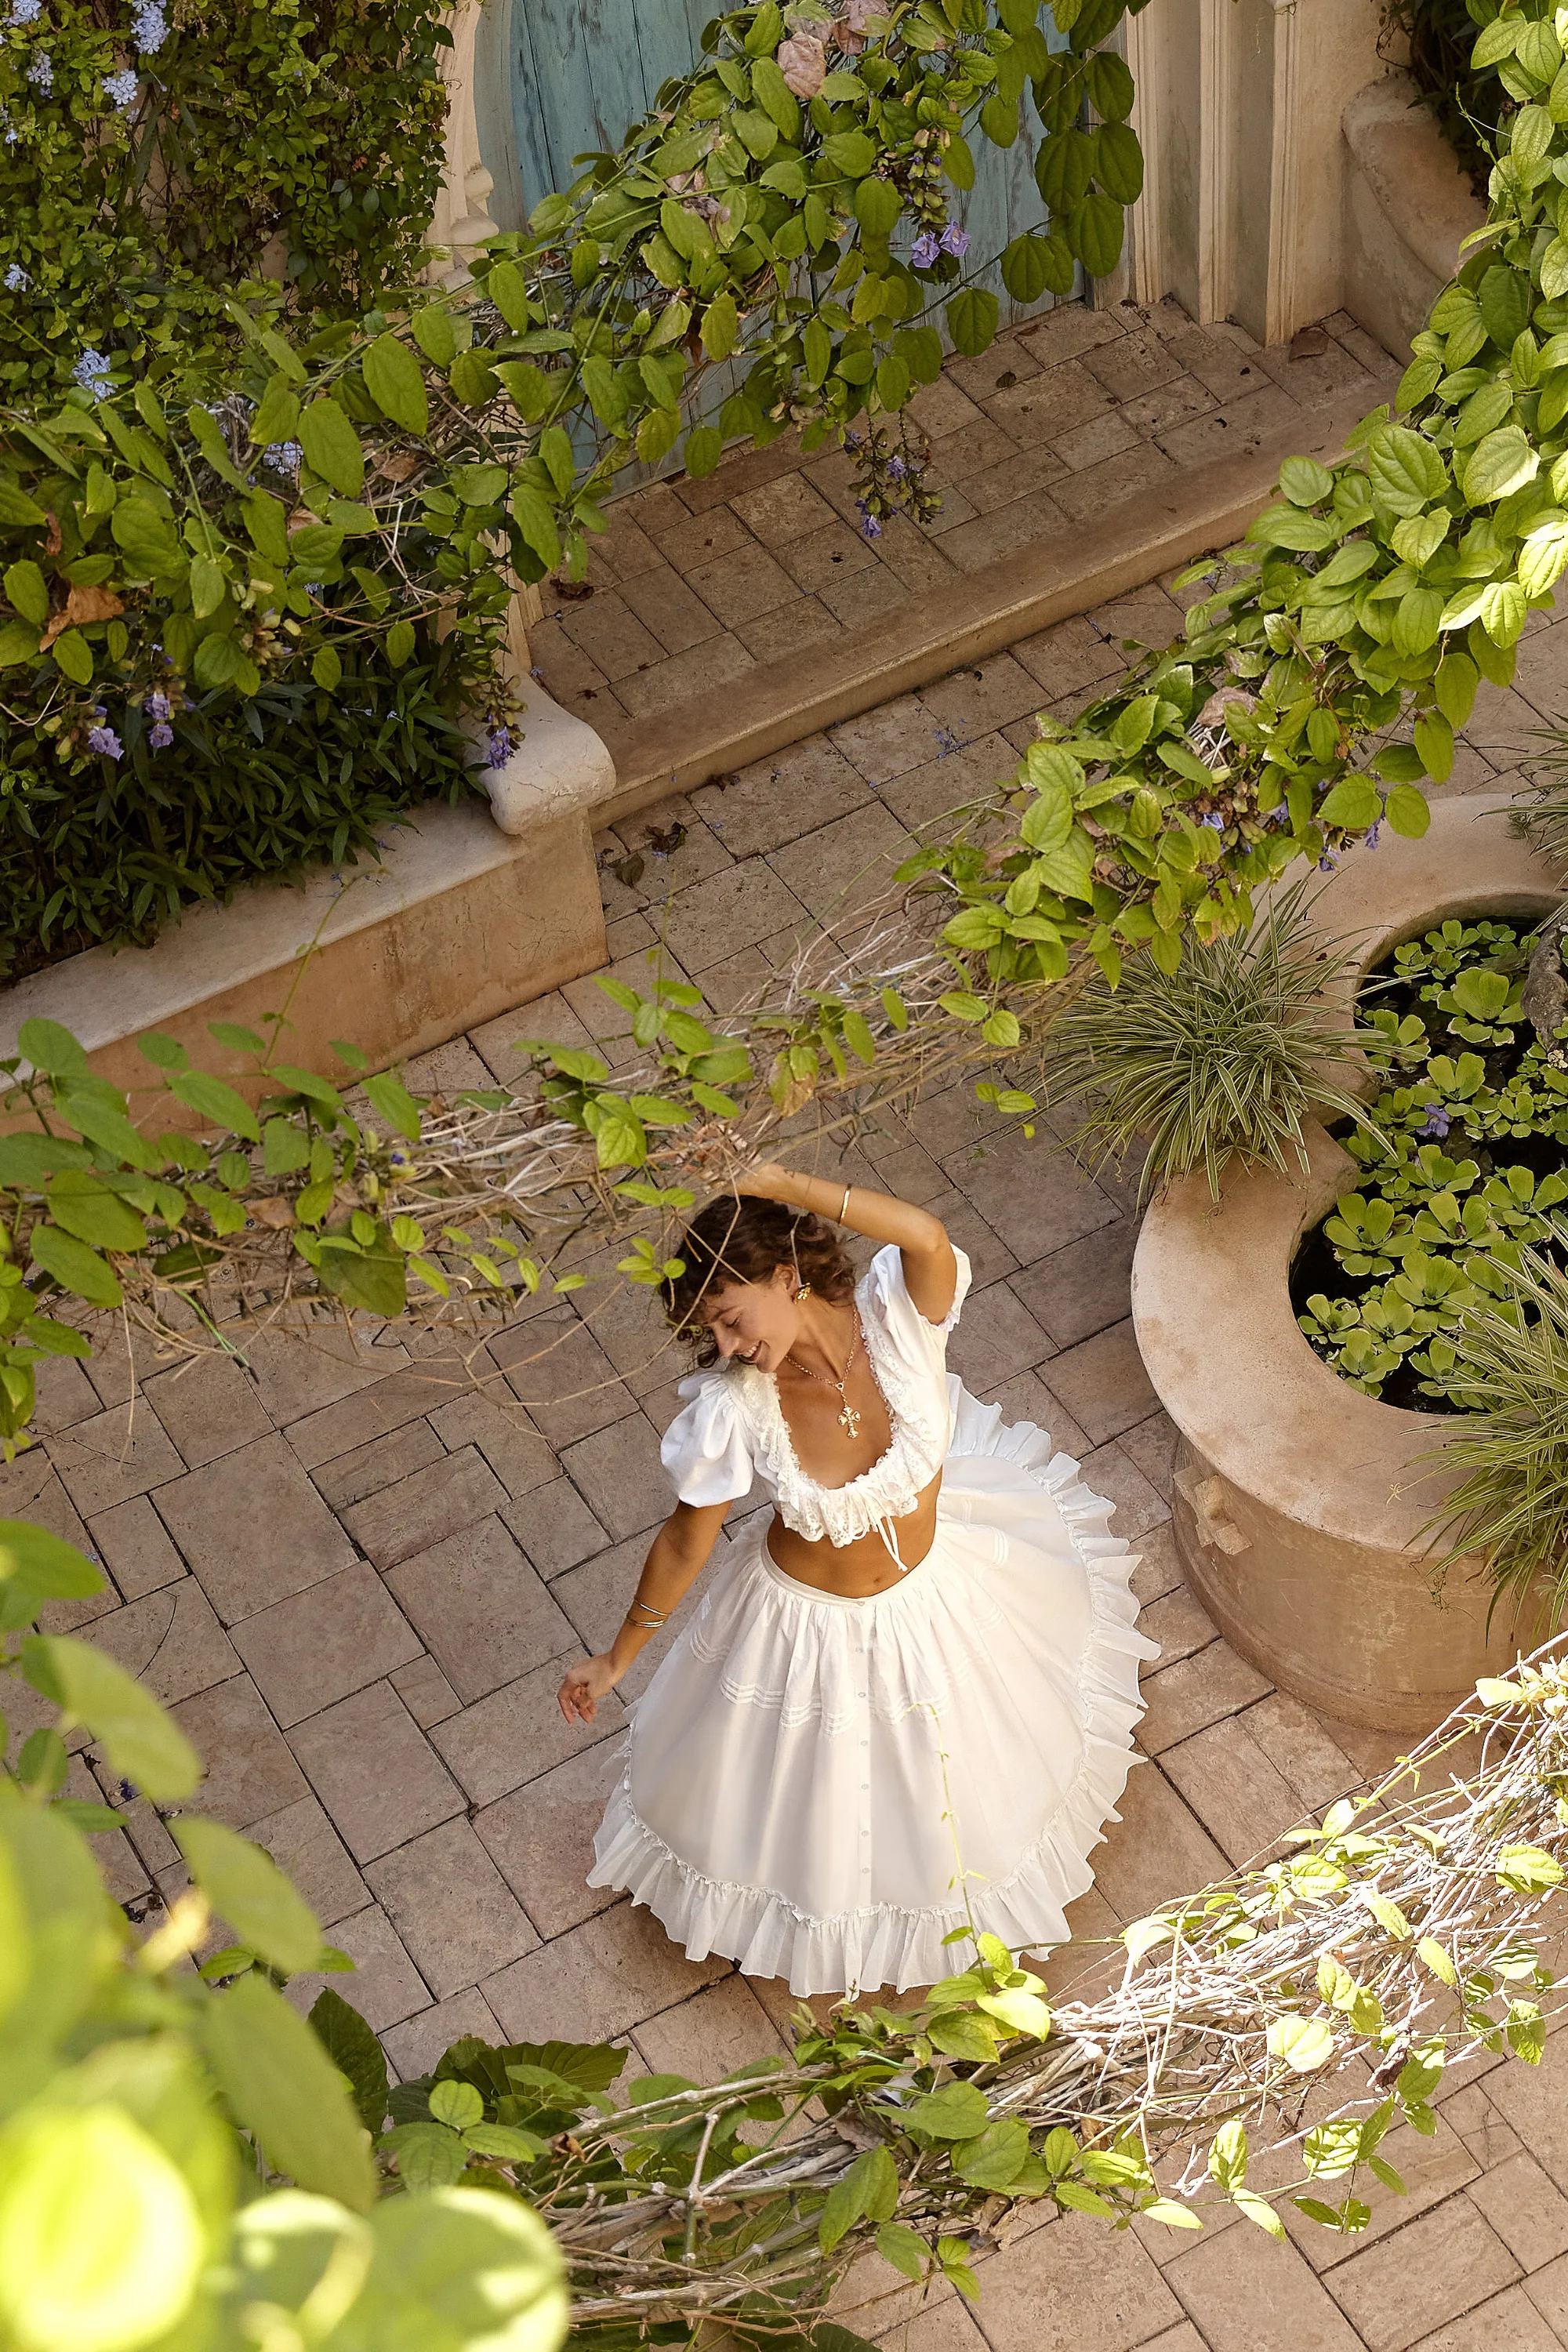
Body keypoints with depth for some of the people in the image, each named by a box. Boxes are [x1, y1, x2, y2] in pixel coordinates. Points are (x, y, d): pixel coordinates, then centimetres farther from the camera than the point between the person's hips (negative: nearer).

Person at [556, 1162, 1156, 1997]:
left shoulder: (895, 1317, -32)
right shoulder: (733, 1405, -31)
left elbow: (928, 1238, -57)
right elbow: (686, 1539, -14)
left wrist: (775, 1184, -50)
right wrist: (616, 1660, -4)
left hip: (932, 1582, 1)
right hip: (809, 1624, -1)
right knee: (819, 1809, 26)